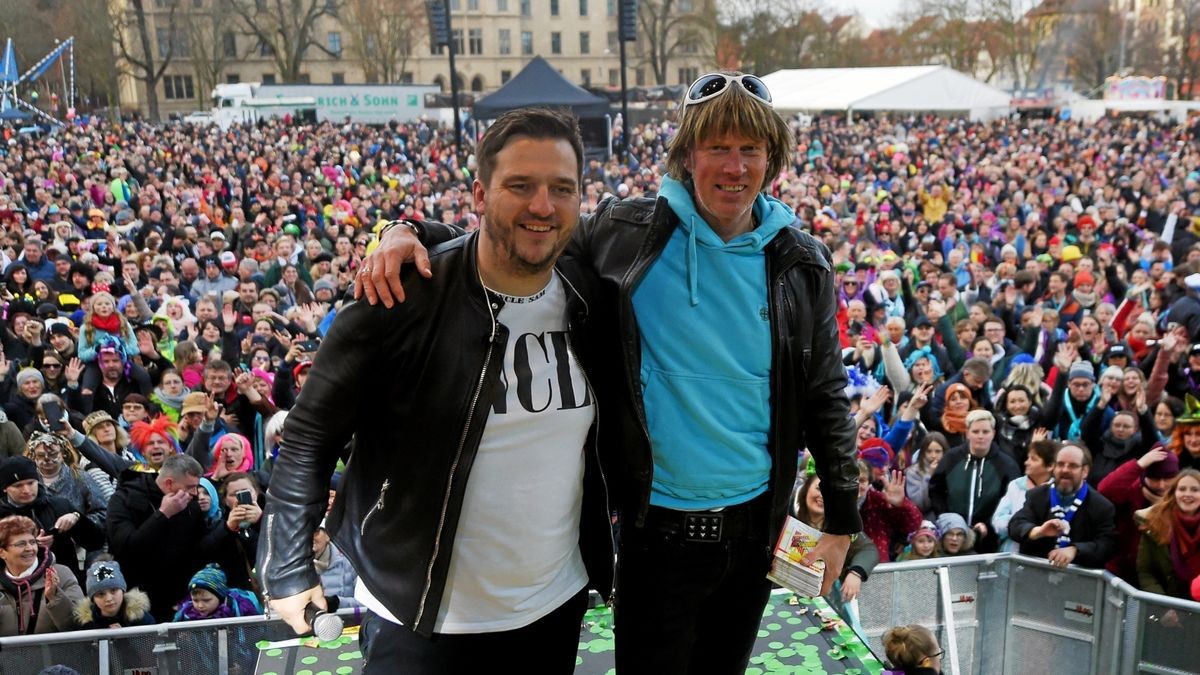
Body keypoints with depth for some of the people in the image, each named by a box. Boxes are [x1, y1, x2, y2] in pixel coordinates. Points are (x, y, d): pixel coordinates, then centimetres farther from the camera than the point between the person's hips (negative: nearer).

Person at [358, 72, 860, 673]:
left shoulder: (802, 264, -3)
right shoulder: (625, 234, -10)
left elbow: (825, 396, 4)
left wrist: (842, 520, 5)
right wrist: (414, 234, -19)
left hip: (757, 520, 3)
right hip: (659, 526, -2)